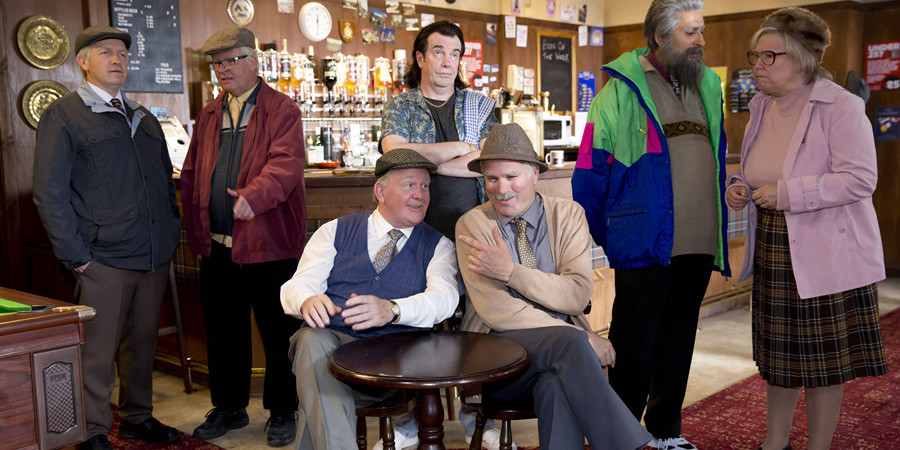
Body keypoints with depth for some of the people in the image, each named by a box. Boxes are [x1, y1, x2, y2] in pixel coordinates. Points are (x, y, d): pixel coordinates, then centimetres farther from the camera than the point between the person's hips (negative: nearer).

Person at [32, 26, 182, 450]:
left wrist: (171, 232, 13)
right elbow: (50, 192, -6)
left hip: (155, 255, 6)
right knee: (98, 350, 1)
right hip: (104, 259, -6)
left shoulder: (143, 117, 17)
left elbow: (166, 180, 23)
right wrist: (75, 254, -10)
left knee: (143, 341, 14)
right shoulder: (63, 116, -2)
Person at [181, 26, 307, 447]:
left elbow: (286, 161, -20)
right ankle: (229, 407, 31)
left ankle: (282, 412, 19)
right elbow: (191, 174, 18)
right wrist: (197, 231, 11)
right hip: (217, 247, 6)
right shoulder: (208, 115, 16)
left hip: (269, 243, -6)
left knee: (278, 332, 4)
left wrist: (255, 195, -38)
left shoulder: (281, 109, -4)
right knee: (223, 330, 15)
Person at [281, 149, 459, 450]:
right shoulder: (336, 231, 17)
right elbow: (297, 286, 7)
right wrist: (308, 301, -21)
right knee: (313, 341, -34)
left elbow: (444, 296, -5)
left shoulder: (437, 245, 14)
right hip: (331, 339, 2)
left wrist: (391, 310, -28)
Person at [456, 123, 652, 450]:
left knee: (557, 384, -34)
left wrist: (510, 271, -19)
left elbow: (577, 295, -7)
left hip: (561, 346, 2)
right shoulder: (473, 224, -1)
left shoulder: (568, 215, 6)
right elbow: (495, 309, -13)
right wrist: (583, 340, -19)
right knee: (568, 342, -32)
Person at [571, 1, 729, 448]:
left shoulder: (706, 86, 13)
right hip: (645, 243, -6)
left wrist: (717, 230, 18)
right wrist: (596, 234, -5)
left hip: (698, 244, 6)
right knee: (634, 345, 2)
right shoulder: (622, 88, -6)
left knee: (678, 341, 16)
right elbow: (591, 165, -7)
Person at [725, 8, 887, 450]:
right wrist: (739, 187, 0)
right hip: (773, 253, 7)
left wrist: (787, 193, -24)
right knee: (777, 353, 16)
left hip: (826, 257, -7)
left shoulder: (841, 106, -13)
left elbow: (861, 178, -20)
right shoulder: (762, 107, 9)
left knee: (822, 362, 5)